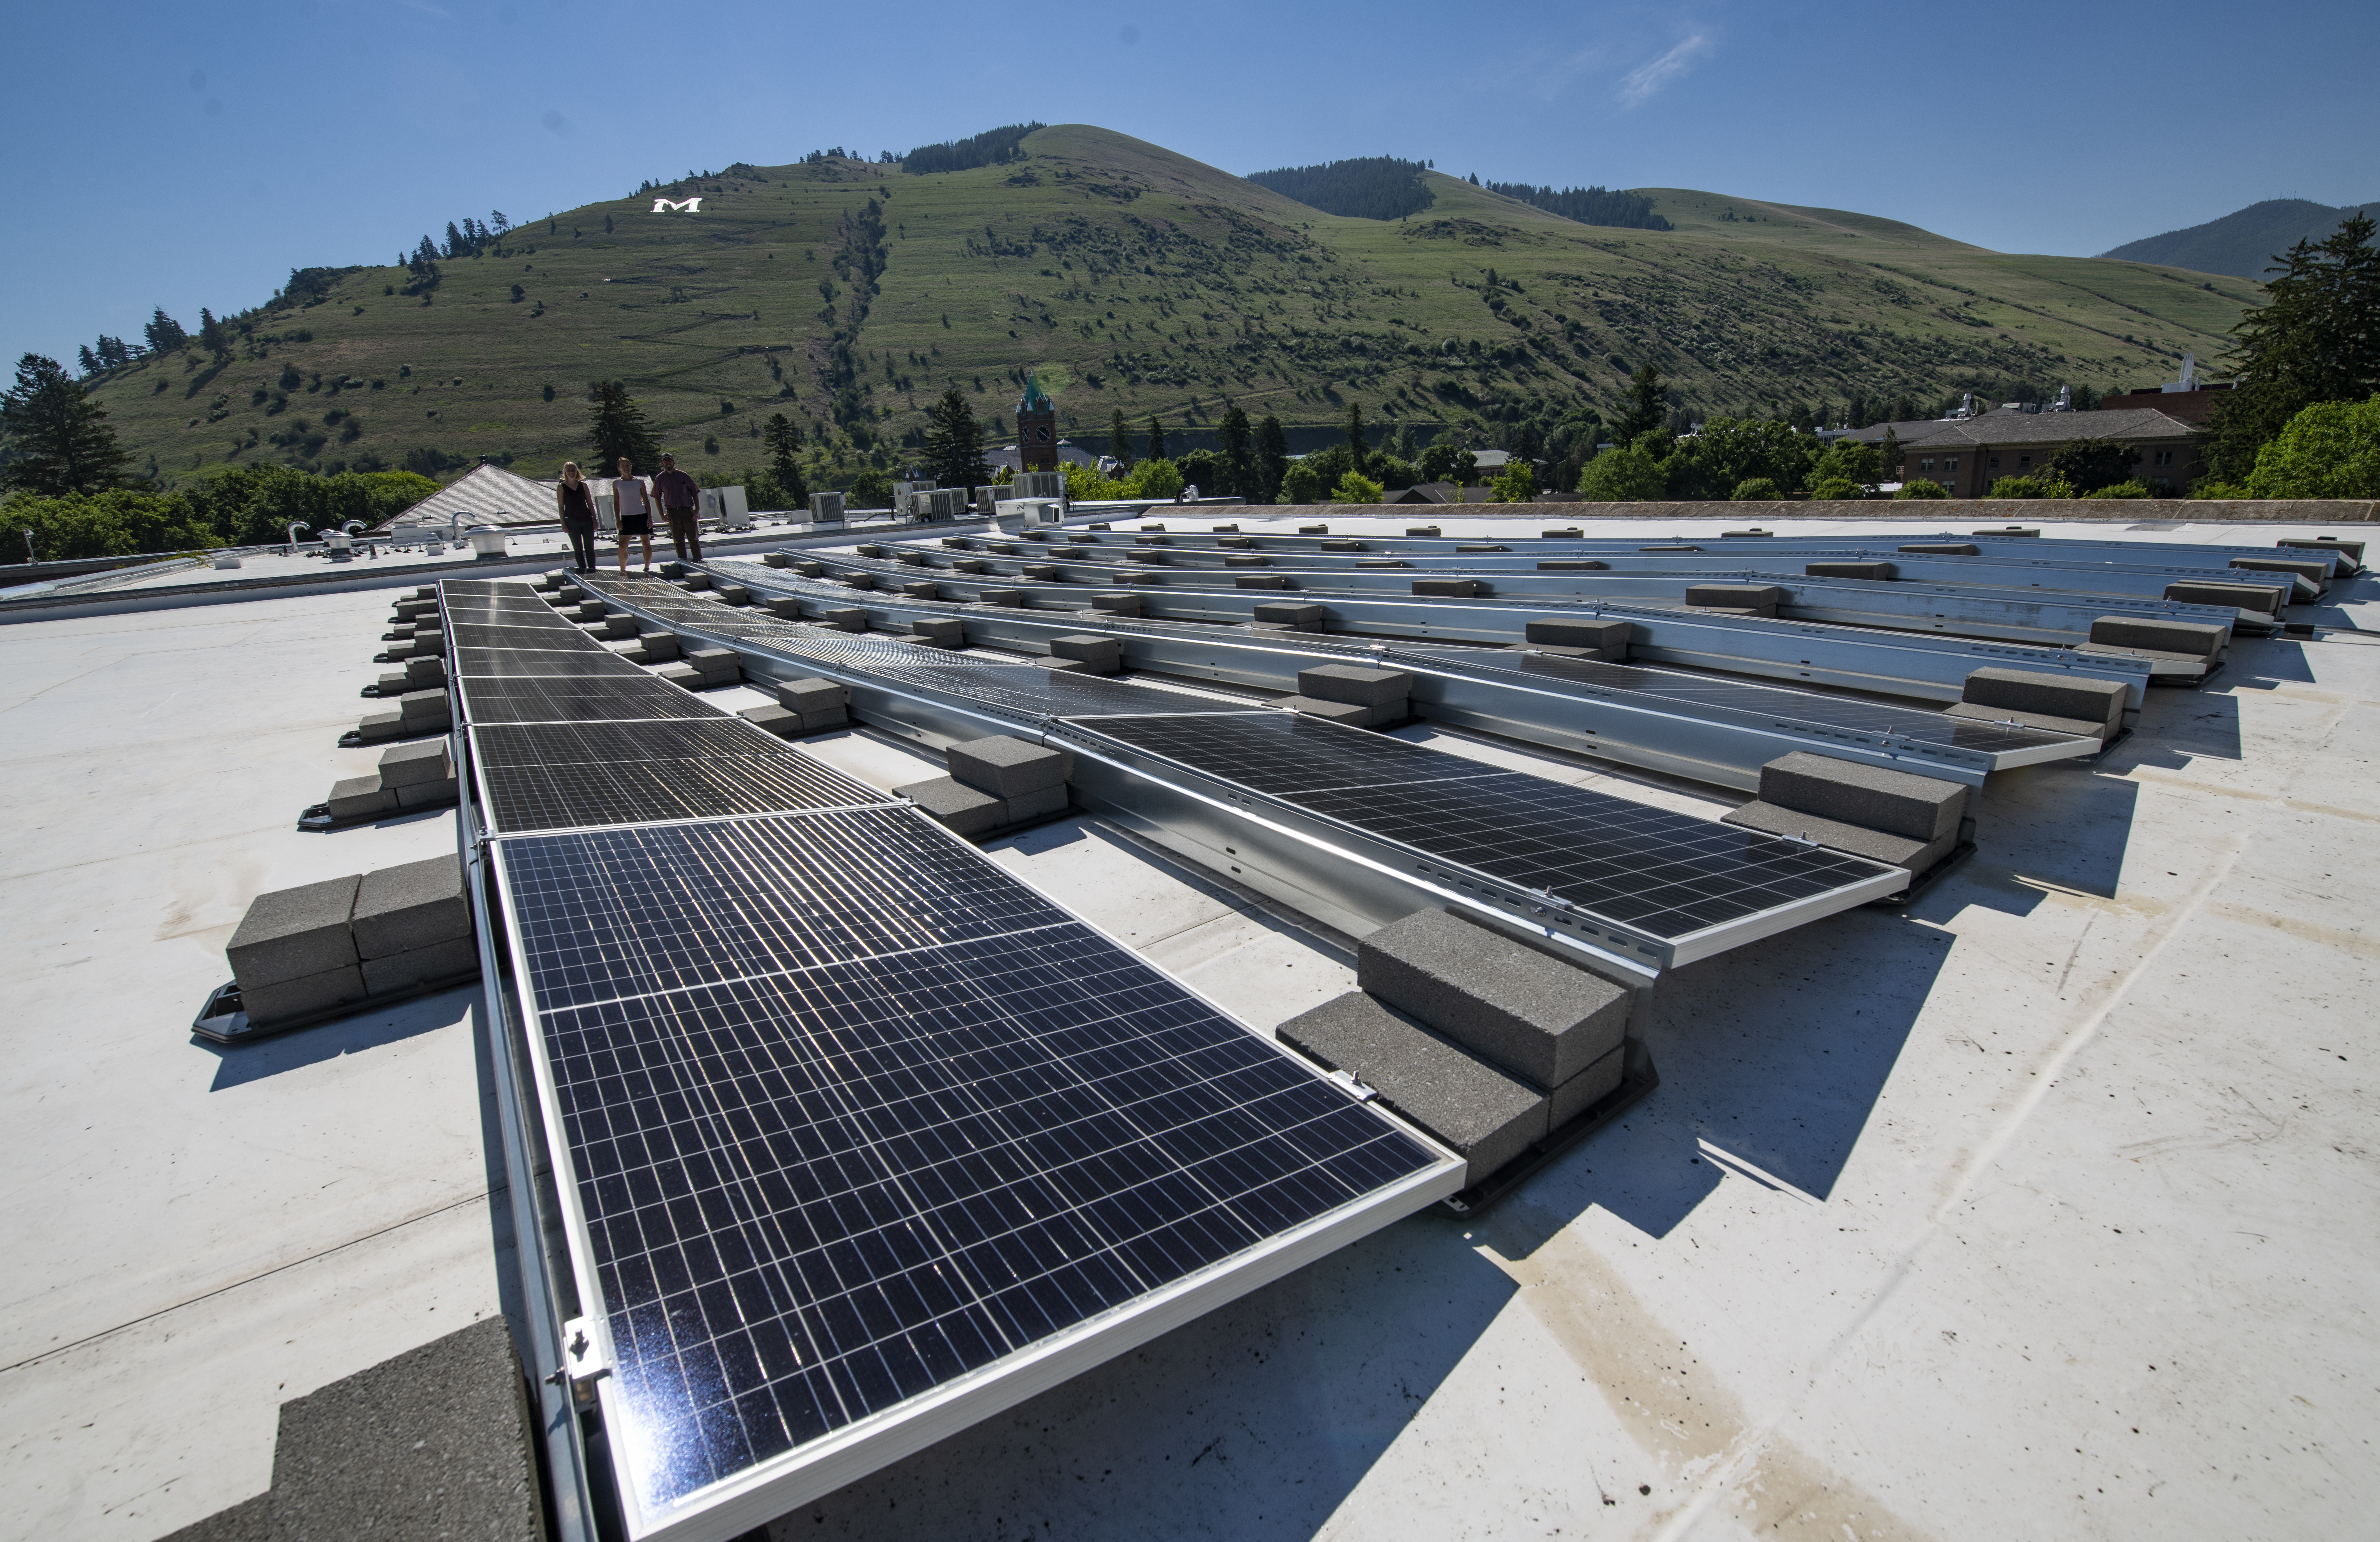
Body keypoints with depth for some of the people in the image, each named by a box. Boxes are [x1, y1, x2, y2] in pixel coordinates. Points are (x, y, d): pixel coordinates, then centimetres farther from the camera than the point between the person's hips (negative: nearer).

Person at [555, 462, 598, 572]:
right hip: (572, 522, -1)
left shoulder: (583, 485, 6)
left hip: (587, 520, 1)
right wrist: (563, 523, -5)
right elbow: (561, 506, 0)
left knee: (590, 549, 2)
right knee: (578, 549, 2)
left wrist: (595, 519, 3)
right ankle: (583, 570, 6)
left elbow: (590, 503, 9)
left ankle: (592, 571, 6)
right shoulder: (561, 487, 1)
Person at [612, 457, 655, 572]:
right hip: (626, 517, 0)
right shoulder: (616, 483, 6)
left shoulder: (639, 482, 5)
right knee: (622, 547, -4)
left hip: (642, 516, 0)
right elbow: (616, 502, 7)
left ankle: (647, 569, 15)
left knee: (647, 544, 4)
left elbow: (646, 501, 6)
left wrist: (650, 518, -2)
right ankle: (623, 570, 8)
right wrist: (618, 520, 0)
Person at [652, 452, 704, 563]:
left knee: (694, 538, 1)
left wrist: (697, 509, -3)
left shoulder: (683, 475, 6)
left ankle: (698, 561, 7)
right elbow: (657, 498, 11)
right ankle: (683, 562, 7)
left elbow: (694, 493, 8)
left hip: (688, 511, 0)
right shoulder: (660, 479, 6)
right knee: (678, 541, 3)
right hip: (672, 513, 0)